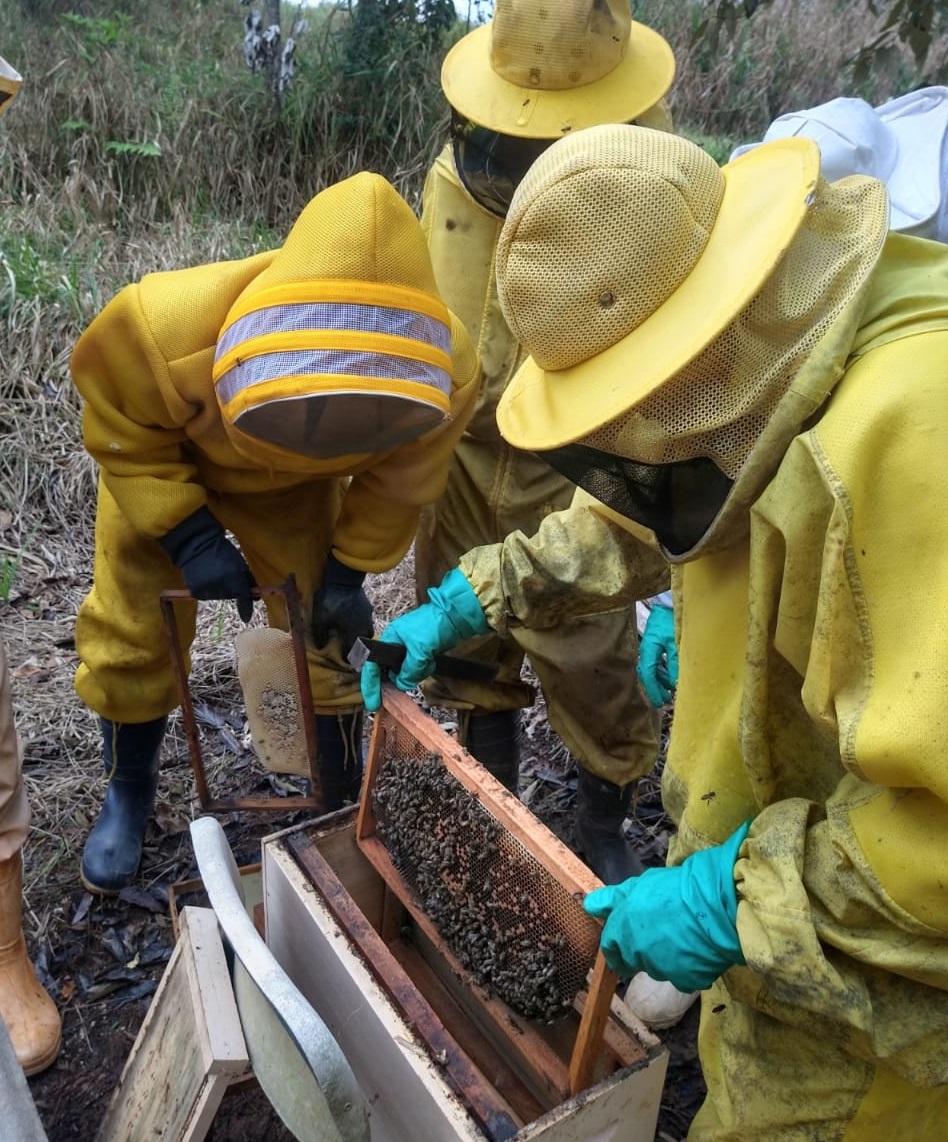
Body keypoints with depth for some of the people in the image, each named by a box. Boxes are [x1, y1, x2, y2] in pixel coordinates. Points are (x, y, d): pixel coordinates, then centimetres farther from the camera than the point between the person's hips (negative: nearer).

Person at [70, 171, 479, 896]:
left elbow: (400, 478, -14)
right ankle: (129, 793, 33)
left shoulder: (445, 371, -36)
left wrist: (350, 569, -12)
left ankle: (342, 806, 24)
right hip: (162, 465, 0)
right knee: (131, 637, 5)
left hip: (297, 486, 1)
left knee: (324, 638, -1)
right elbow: (120, 435, -21)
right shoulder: (160, 329, -44)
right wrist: (188, 537, -26)